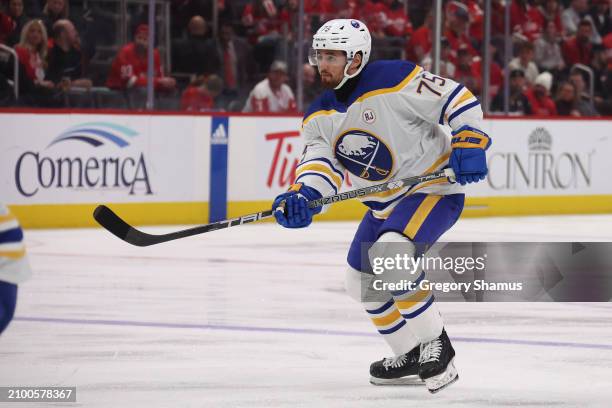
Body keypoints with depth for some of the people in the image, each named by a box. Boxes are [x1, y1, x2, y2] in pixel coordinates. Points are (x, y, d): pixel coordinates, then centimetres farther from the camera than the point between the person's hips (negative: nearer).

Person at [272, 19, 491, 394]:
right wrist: (302, 197, -31)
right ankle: (412, 357, 27)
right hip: (385, 203, 9)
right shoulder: (320, 116, 1)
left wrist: (468, 143, -29)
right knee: (362, 280, 12)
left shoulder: (394, 80, -21)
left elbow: (458, 100, -18)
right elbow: (320, 162, -11)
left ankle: (436, 345, -16)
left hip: (435, 188, -9)